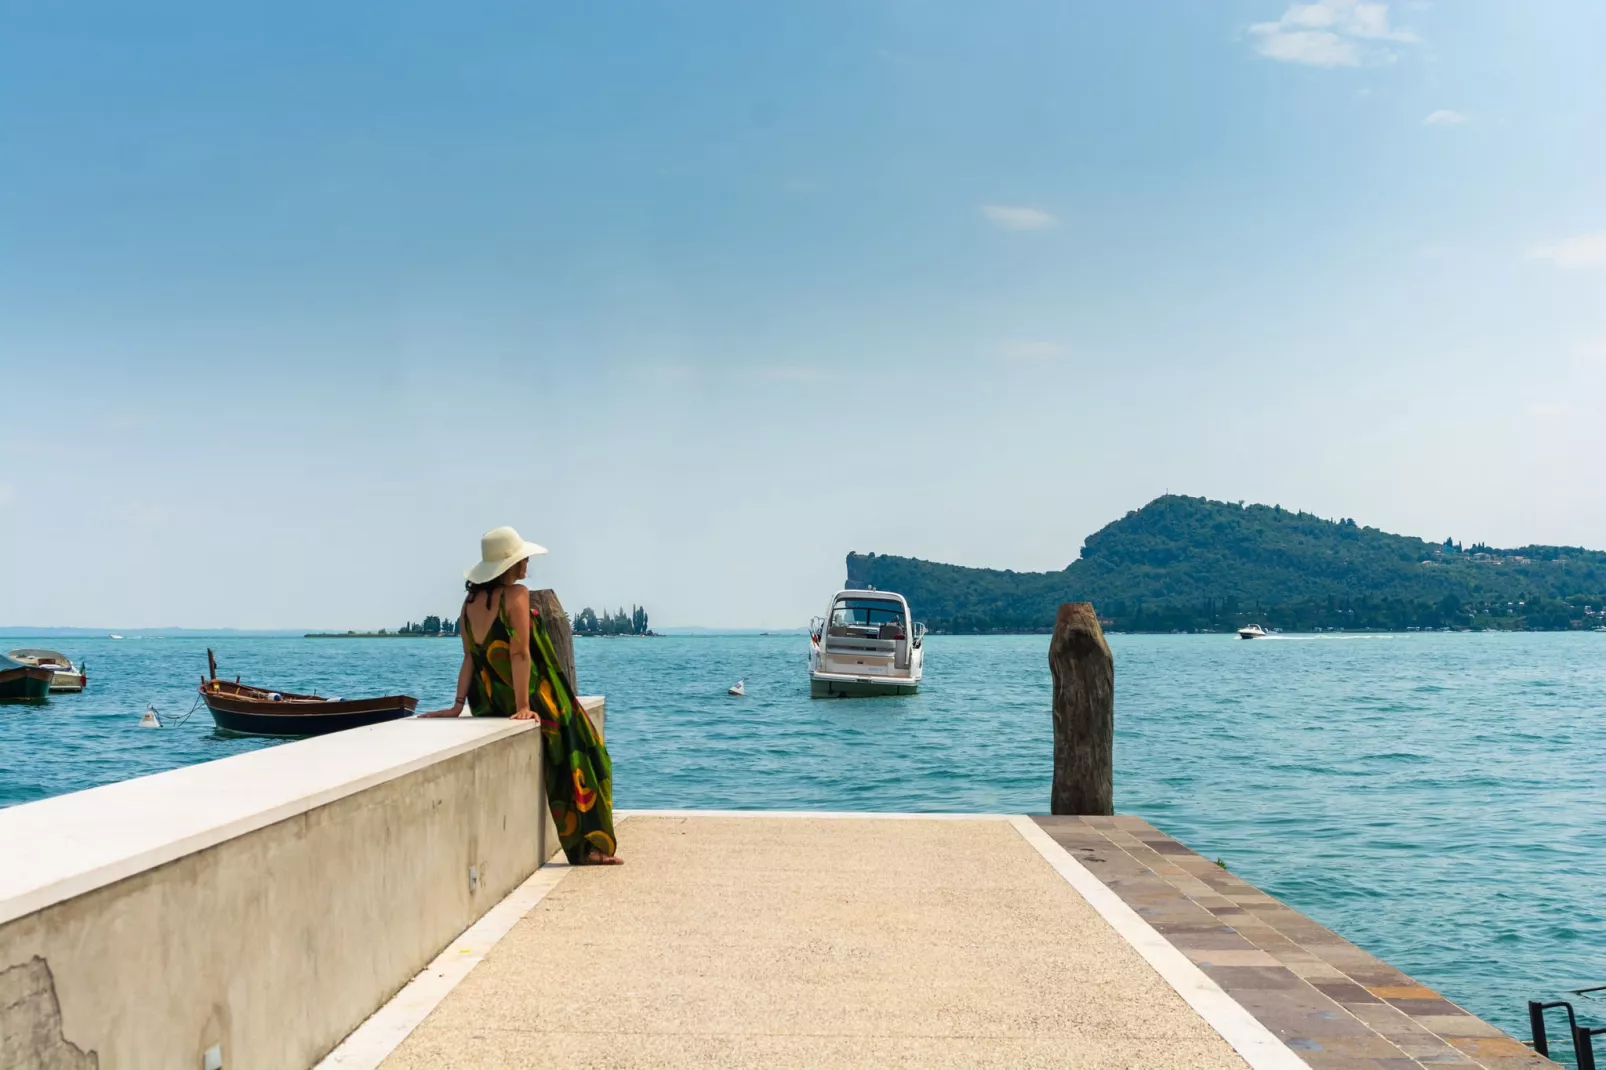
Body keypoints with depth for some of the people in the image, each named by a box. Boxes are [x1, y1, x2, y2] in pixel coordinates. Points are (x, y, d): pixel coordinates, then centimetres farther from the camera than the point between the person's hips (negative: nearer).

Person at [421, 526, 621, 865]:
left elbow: (469, 657, 3)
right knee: (579, 759, 8)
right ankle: (589, 846, 8)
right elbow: (520, 654, -20)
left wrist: (458, 704, 2)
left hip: (490, 706, 7)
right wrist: (524, 706, -21)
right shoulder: (517, 594, -15)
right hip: (535, 699, -7)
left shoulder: (470, 602, 5)